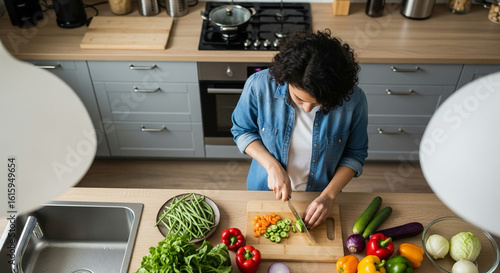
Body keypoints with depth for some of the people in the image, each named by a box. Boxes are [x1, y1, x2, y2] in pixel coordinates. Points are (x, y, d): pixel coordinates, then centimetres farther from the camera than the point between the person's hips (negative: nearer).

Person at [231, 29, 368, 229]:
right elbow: (242, 131, -10)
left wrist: (329, 196, -20)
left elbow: (355, 154, -10)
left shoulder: (353, 100, -26)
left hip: (318, 201, 0)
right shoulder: (259, 86, -28)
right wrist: (272, 166, -24)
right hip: (266, 191, 1)